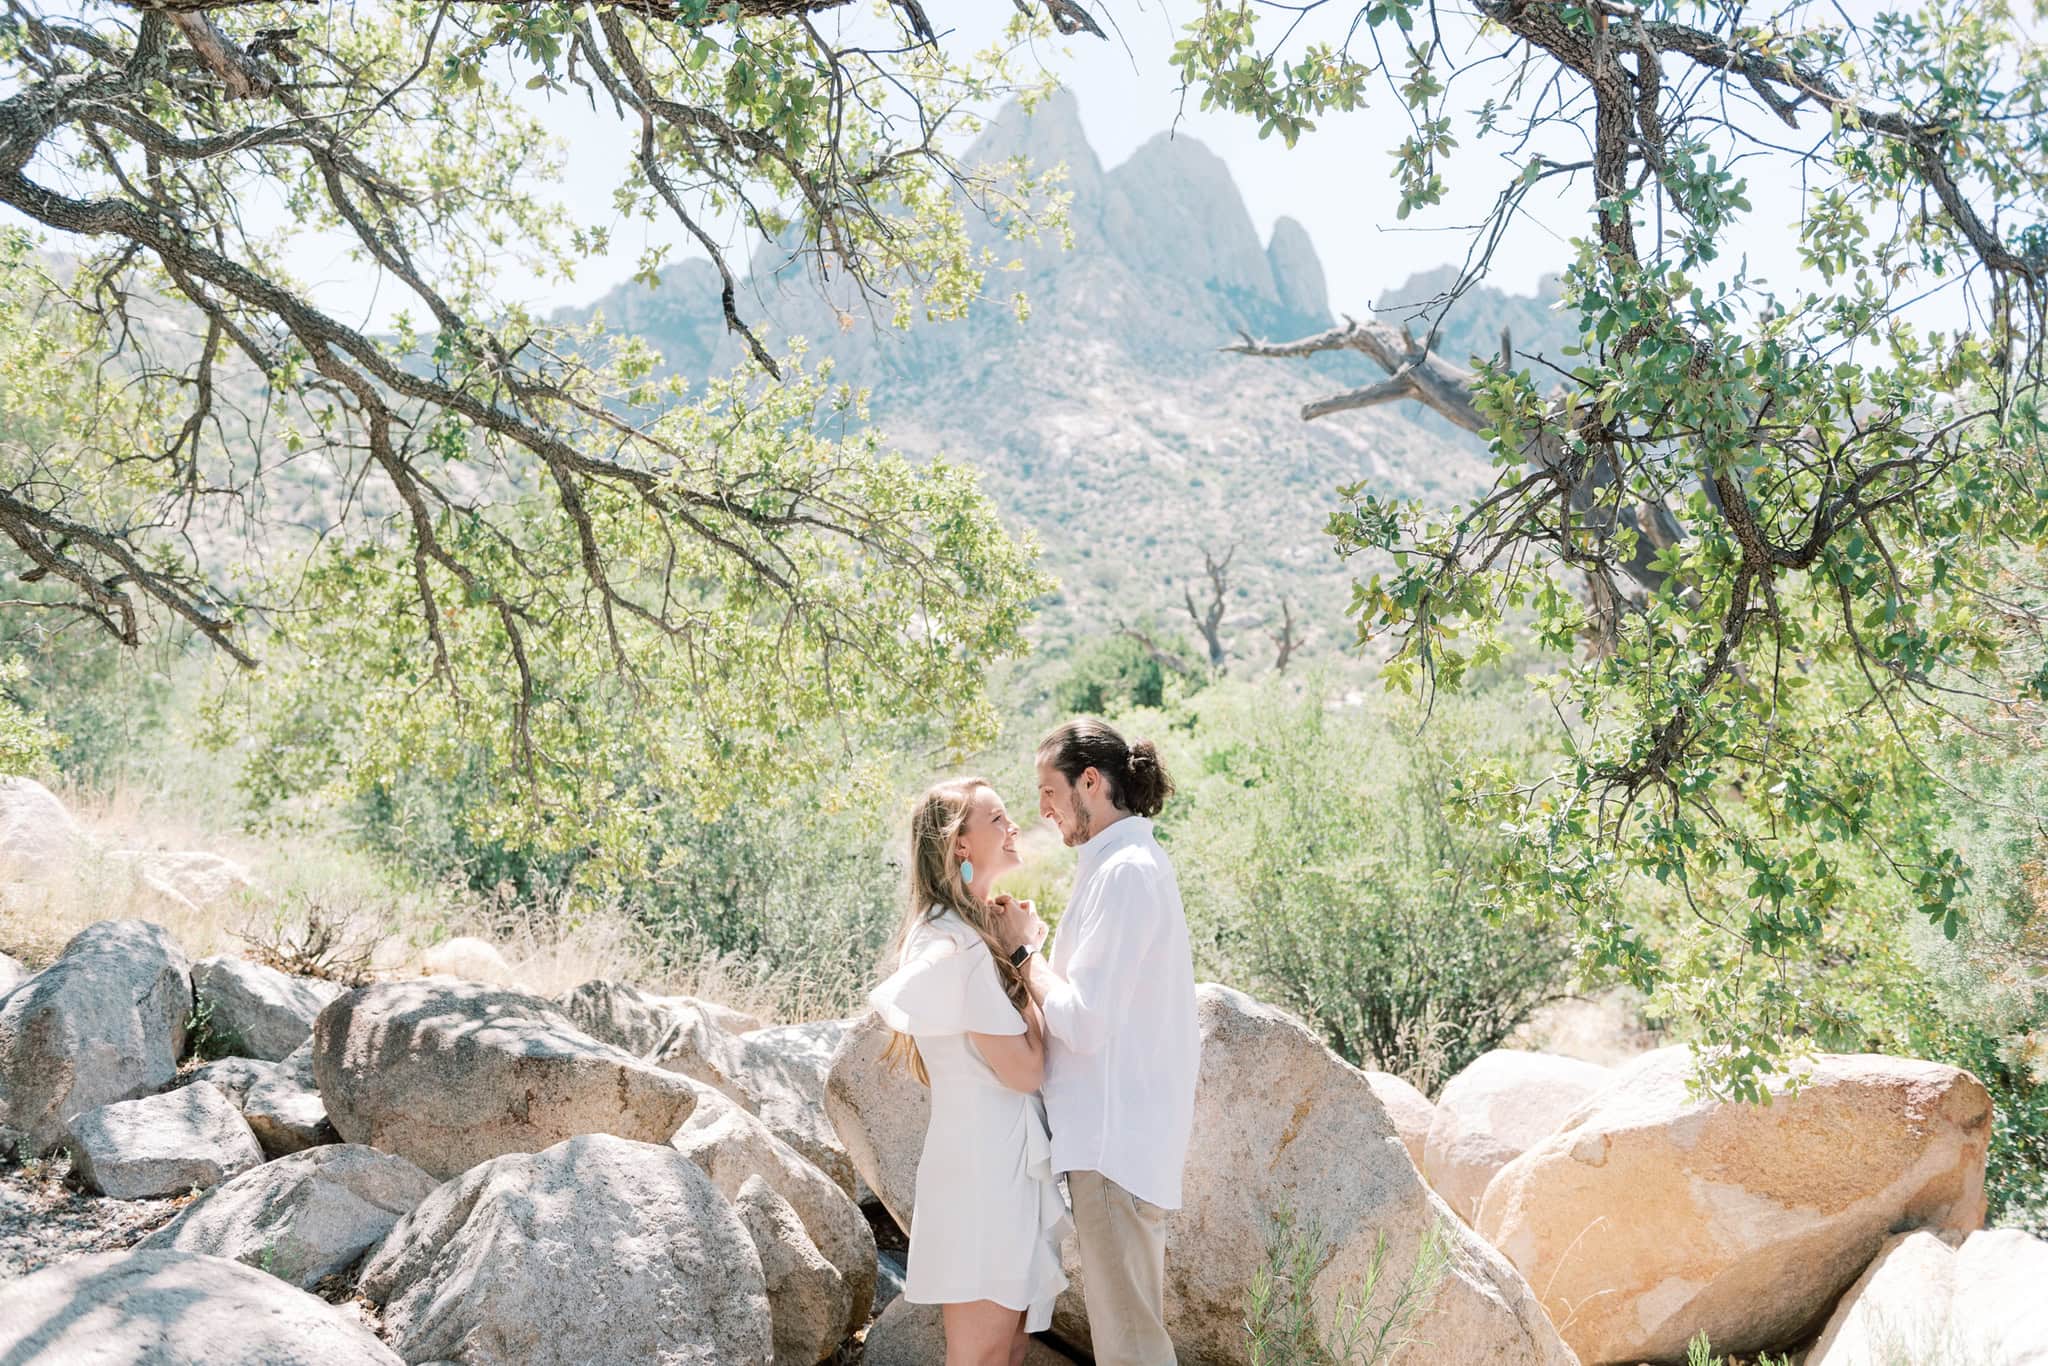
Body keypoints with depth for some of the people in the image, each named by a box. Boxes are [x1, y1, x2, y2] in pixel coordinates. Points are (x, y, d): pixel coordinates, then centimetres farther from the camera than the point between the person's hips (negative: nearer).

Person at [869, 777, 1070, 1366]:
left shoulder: (972, 933, 14)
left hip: (1003, 1161, 10)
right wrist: (1024, 959, -9)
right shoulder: (957, 944, -18)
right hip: (984, 1167, -10)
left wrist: (1017, 954, 9)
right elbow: (1023, 1068, -19)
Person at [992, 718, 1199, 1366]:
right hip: (1118, 1126, 10)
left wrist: (1024, 948, -8)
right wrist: (1033, 944, 7)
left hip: (1116, 1137, -10)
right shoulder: (1127, 862, 14)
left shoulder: (1125, 873, -17)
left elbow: (1081, 1021, -20)